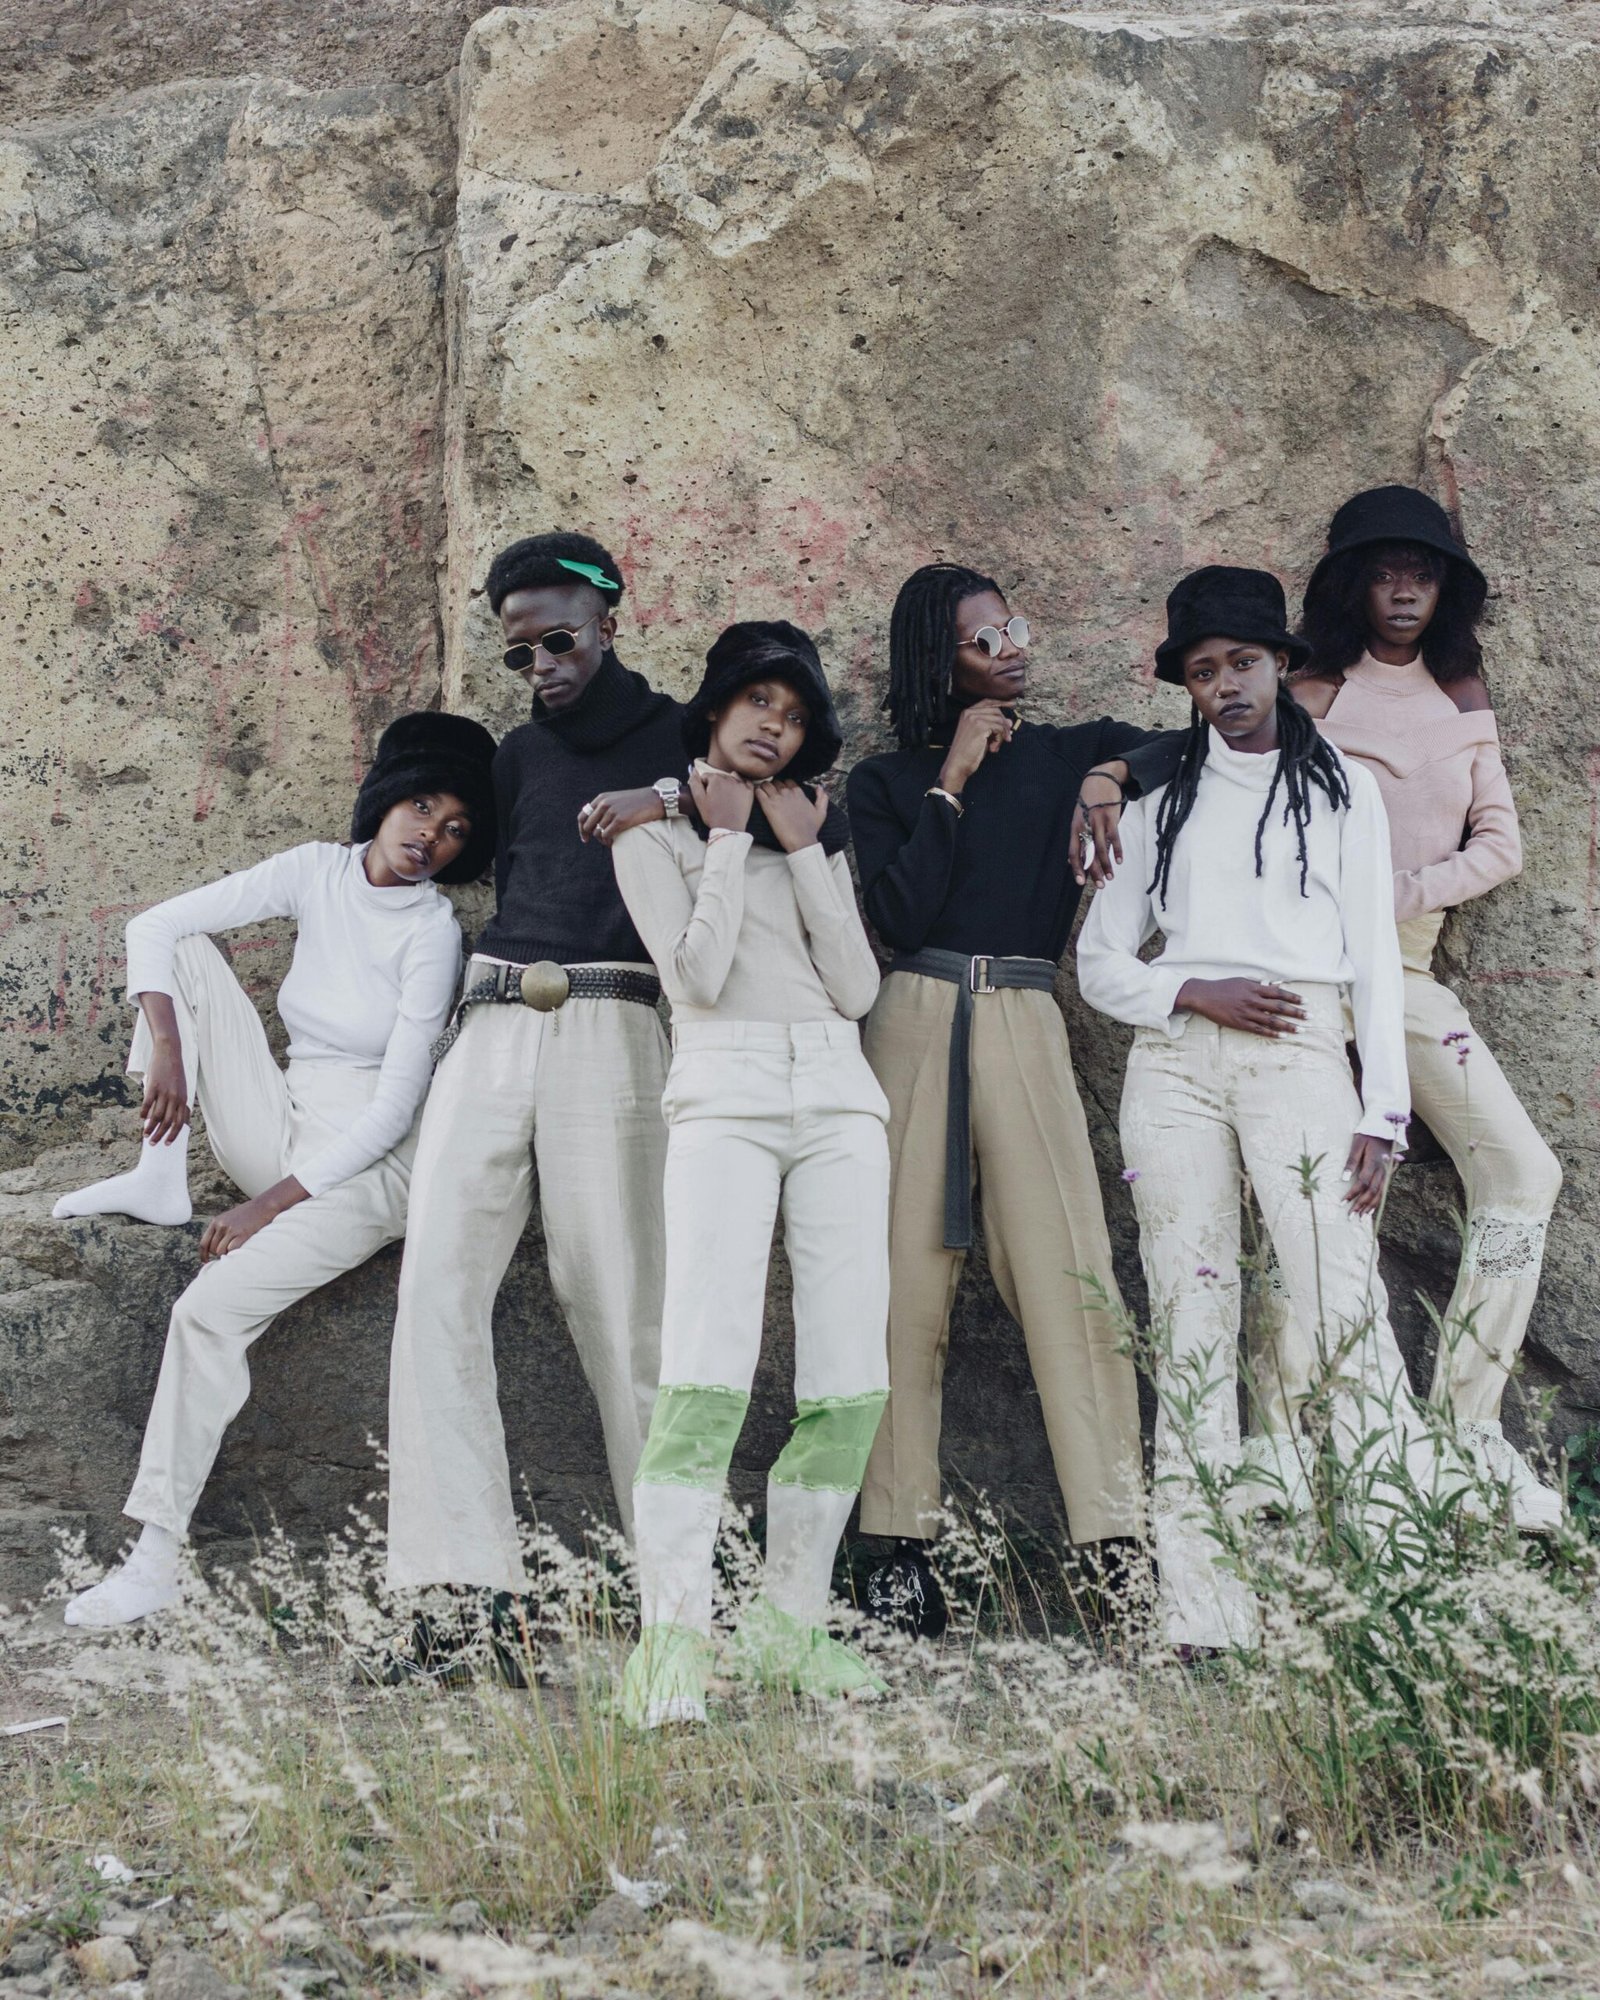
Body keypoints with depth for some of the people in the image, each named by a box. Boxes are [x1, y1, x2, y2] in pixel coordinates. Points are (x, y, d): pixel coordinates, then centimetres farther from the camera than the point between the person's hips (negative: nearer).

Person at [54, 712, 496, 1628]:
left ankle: (159, 1556, -18)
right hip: (281, 1129, 6)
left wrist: (273, 1205, -19)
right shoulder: (317, 872, 0)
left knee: (211, 1309, -26)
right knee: (188, 948, -7)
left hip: (369, 1164, -6)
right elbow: (153, 927, 0)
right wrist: (167, 1049, -15)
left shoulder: (432, 931, -15)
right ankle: (162, 1177, -10)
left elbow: (395, 1106, -18)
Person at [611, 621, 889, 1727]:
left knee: (852, 1383, -4)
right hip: (725, 1098, -5)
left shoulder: (818, 834, 23)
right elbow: (697, 975, -5)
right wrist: (728, 842, 1)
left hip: (838, 1097, 5)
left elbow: (858, 988, 9)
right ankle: (672, 1645, -23)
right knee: (708, 1373, -19)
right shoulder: (654, 831, 10)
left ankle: (789, 1622, 4)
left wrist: (805, 853, 5)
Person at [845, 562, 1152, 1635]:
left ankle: (1119, 1535, -9)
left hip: (1025, 1025, 0)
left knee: (1069, 1272, -9)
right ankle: (903, 1539, 1)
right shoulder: (886, 781, 11)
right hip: (917, 1020, 0)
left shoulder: (1067, 755, 13)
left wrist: (1112, 782, -12)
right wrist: (953, 779, -2)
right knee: (911, 1275, -3)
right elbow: (898, 913, -4)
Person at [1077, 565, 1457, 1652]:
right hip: (1176, 1061, 2)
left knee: (1347, 1307, -15)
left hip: (1300, 1052, -2)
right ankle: (1203, 1609, -3)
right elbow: (1100, 962, 15)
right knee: (1192, 1322, -3)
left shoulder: (1343, 788, 13)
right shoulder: (1160, 800, 17)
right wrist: (1195, 994, -5)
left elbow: (1375, 956, 8)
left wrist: (1381, 1113, -1)